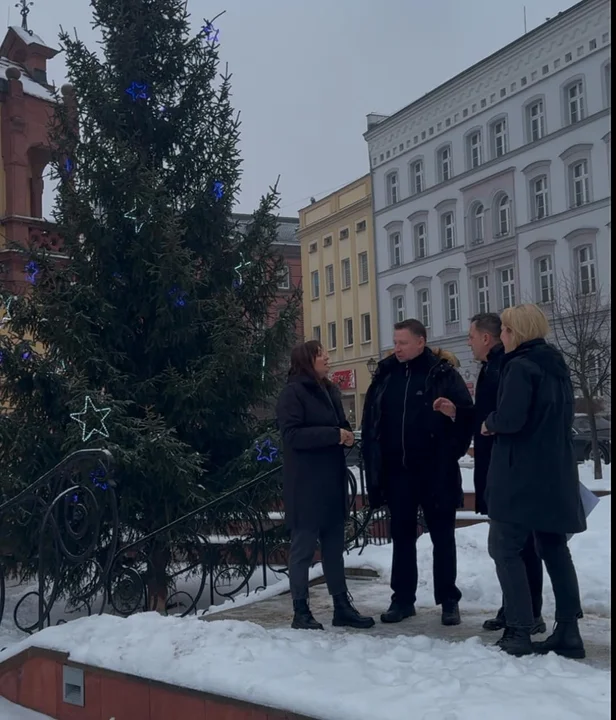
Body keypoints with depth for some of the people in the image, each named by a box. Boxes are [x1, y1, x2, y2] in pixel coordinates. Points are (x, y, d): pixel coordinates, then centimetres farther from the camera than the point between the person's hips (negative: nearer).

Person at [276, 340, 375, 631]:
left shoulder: (330, 391, 15)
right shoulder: (292, 392, -9)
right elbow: (292, 434, -19)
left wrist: (347, 436, 1)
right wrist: (333, 435, -21)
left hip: (333, 481, 8)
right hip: (305, 485, -8)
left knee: (334, 547, 11)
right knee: (303, 548, 0)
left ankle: (342, 607, 18)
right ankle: (301, 611, 8)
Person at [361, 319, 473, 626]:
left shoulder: (444, 375, -6)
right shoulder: (384, 375, 6)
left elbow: (465, 418, -6)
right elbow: (369, 424, 9)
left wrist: (449, 457, -11)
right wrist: (374, 464, 3)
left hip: (435, 472, -4)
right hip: (397, 472, 4)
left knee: (442, 536, 7)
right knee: (402, 536, 12)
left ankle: (449, 600, 17)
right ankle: (402, 598, 22)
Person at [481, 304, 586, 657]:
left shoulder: (520, 366, -14)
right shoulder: (557, 365, 14)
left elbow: (509, 419, -23)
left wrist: (489, 423, -2)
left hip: (522, 474, -8)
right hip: (556, 473, 8)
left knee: (506, 548, 0)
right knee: (555, 549, 11)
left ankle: (520, 632, -4)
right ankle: (568, 632, 12)